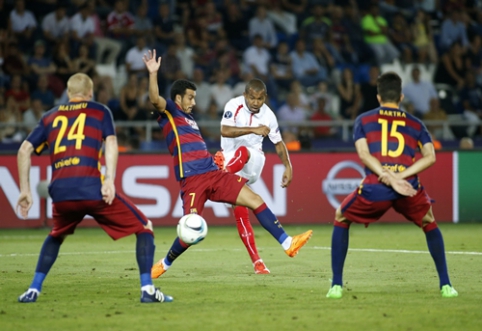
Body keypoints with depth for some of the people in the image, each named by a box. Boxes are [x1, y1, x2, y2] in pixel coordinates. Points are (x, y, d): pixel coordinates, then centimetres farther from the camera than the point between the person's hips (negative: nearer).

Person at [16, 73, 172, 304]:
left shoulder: (50, 117, 23)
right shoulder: (100, 111, 15)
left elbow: (24, 150, 16)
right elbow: (111, 142, -3)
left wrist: (25, 190, 19)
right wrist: (109, 180, -12)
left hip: (60, 193, 4)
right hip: (92, 189, -4)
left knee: (56, 236, 34)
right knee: (144, 228, 10)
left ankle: (33, 290, 23)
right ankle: (147, 288, -4)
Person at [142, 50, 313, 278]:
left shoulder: (189, 119, 26)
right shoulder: (169, 113, 3)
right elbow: (155, 99, -20)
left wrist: (216, 159, 26)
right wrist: (153, 74, -31)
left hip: (214, 174, 8)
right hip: (192, 179, -8)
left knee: (255, 201, -3)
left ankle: (287, 243, -2)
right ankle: (164, 264, 14)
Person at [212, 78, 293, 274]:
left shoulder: (268, 115, -3)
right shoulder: (234, 106, -11)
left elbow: (278, 143, 12)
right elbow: (225, 131, -27)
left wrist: (288, 167, 6)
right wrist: (253, 130, -34)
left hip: (253, 161, 1)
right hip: (231, 159, -1)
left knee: (243, 152, -36)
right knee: (240, 214, -8)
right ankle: (256, 261, -6)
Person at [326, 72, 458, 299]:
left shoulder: (363, 120, 18)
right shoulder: (415, 124, 21)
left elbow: (364, 154, 1)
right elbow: (430, 157, 6)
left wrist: (389, 178, -8)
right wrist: (401, 176, -4)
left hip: (375, 187, -1)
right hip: (409, 187, 1)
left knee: (341, 219, 26)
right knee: (429, 223, 31)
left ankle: (336, 285, 18)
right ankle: (445, 285, 25)